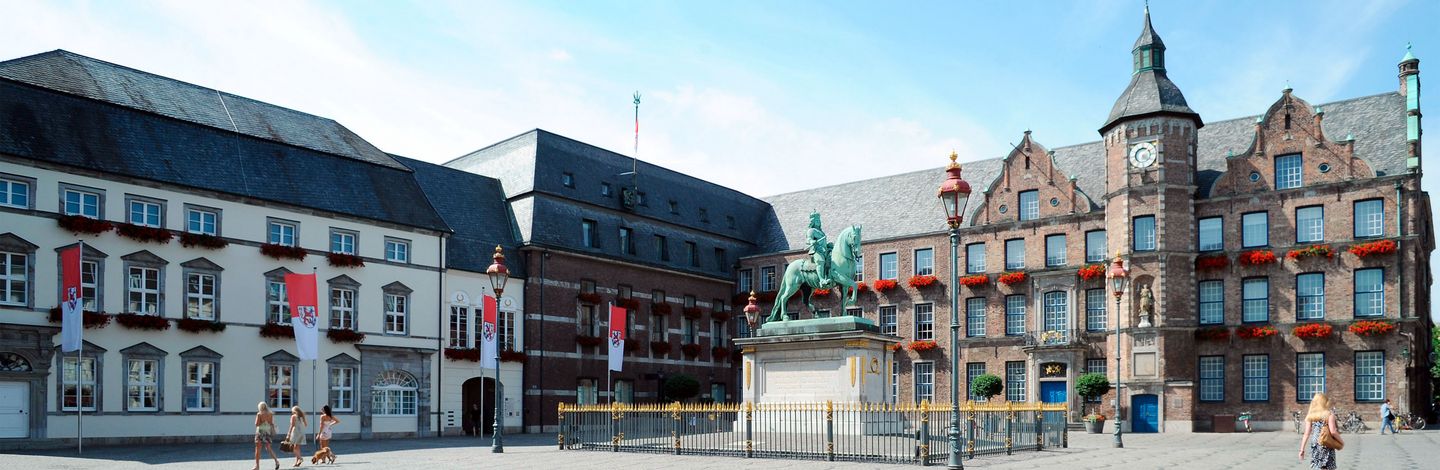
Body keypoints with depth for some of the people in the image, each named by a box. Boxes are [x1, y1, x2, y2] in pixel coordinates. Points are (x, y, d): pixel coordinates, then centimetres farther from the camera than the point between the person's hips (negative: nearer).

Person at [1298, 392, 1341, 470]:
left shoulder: (1310, 416, 5)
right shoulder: (1329, 415, -6)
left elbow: (1307, 434, 2)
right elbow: (1333, 432, -14)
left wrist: (1302, 450, 3)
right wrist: (1341, 441, 3)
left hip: (1315, 446, 4)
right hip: (1326, 447, -4)